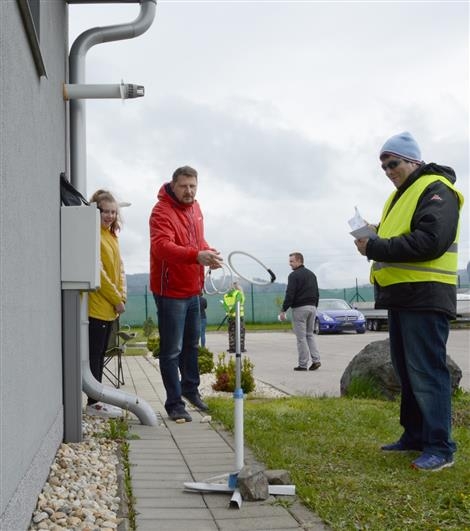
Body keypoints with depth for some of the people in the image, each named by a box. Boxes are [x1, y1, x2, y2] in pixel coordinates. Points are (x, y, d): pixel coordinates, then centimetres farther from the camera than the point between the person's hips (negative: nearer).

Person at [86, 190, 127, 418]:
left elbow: (119, 268, 17)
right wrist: (116, 299, -12)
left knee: (100, 354, 12)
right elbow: (98, 272, -17)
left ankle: (97, 399, 19)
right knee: (94, 354, -4)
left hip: (109, 307, 9)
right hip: (96, 305, -9)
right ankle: (94, 403, 1)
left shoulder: (111, 235, 16)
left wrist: (122, 296, 4)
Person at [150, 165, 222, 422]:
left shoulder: (195, 208, 9)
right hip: (170, 291, -8)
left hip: (192, 290, 8)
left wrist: (208, 252, -2)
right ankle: (174, 403, 6)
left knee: (192, 344, 21)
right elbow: (162, 246, -34)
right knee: (172, 350, -2)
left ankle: (190, 388, 39)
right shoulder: (162, 212, -18)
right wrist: (196, 255, -47)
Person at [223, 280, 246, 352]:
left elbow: (225, 304, -2)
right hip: (239, 315, -5)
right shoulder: (239, 293, -7)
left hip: (230, 316, 5)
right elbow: (237, 303, -19)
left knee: (231, 332, 10)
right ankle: (241, 348, 0)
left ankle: (232, 348, 8)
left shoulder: (227, 294, 10)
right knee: (240, 332, 2)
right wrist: (232, 310, -14)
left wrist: (227, 311, -9)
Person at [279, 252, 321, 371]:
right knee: (310, 334, 16)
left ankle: (303, 364, 0)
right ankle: (316, 360, 4)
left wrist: (283, 310, -12)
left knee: (301, 337, -2)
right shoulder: (312, 274, 15)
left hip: (299, 308, -7)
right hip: (312, 308, 7)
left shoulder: (294, 275, -10)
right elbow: (317, 294, 19)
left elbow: (290, 295, -16)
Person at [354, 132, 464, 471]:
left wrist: (376, 248, -21)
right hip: (401, 295, 10)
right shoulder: (401, 195, 21)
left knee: (427, 372, -9)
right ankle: (415, 435, 23)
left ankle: (440, 447, -4)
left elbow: (430, 241, -24)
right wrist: (375, 237, 3)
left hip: (425, 296, -10)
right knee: (407, 370, 14)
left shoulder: (436, 190, -10)